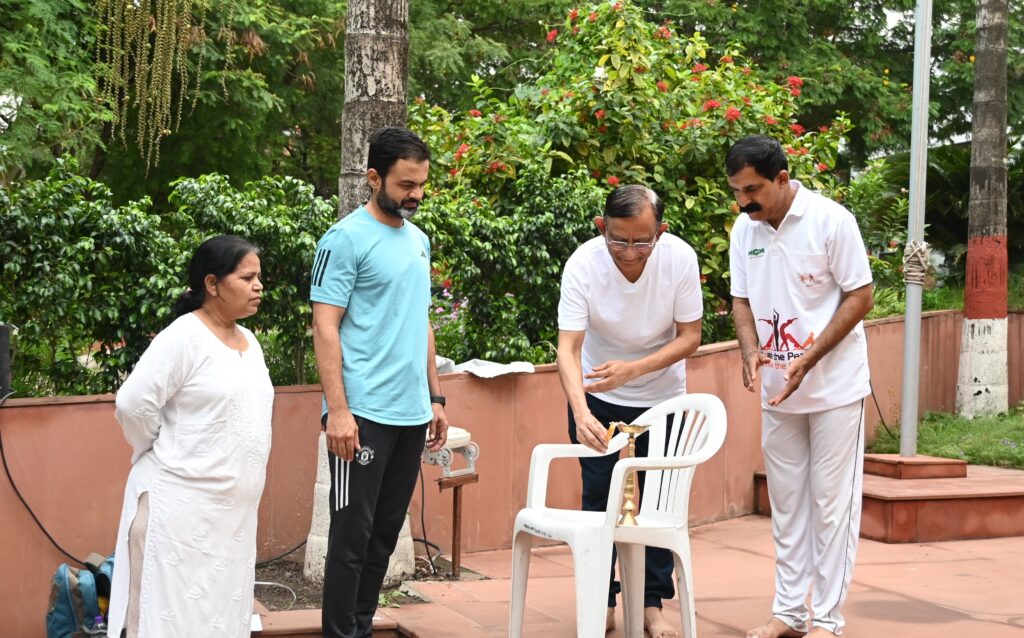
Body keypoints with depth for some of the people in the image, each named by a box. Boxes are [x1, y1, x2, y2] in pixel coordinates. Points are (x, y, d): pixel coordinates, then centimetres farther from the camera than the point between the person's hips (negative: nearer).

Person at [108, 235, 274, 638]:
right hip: (181, 503, -8)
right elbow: (133, 404, -17)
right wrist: (161, 457, -4)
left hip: (235, 507, 8)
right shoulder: (184, 337, -12)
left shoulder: (250, 341, 12)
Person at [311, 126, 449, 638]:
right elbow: (325, 327, -12)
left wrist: (435, 397, 18)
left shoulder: (419, 240, 15)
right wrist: (338, 409, -19)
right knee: (352, 535, -4)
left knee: (385, 534, 11)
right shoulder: (346, 239, -8)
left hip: (411, 414, 7)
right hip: (363, 413, -7)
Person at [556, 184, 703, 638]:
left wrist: (633, 368, -31)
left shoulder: (680, 259, -23)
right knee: (599, 497, 2)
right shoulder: (583, 264, -26)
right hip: (598, 397, -1)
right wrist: (580, 413, -46)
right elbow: (568, 348, -30)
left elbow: (689, 336, -15)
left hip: (662, 394, 1)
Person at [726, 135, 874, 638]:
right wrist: (750, 350, -10)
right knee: (786, 502, 12)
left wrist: (807, 361, -20)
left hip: (834, 387, -5)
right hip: (777, 390, 6)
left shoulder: (831, 221, -15)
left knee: (831, 503, 0)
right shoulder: (745, 229, 2)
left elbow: (860, 297, -12)